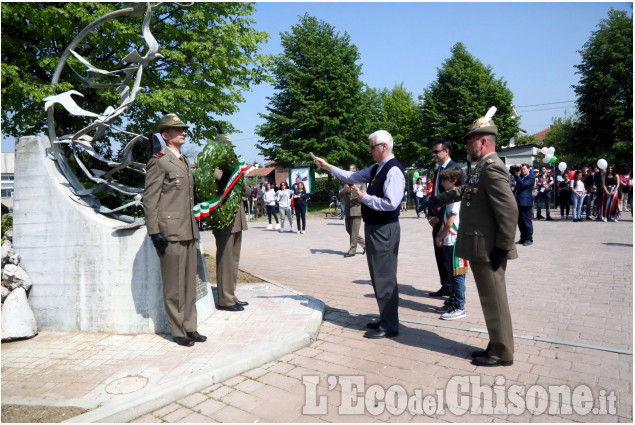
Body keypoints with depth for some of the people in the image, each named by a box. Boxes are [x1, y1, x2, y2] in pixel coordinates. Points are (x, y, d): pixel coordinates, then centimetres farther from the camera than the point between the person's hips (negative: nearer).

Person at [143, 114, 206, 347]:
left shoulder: (185, 161, 18)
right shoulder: (158, 162, -7)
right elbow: (150, 199, -11)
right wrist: (154, 232, -17)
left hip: (189, 232, 8)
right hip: (170, 232, -8)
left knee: (190, 282, 13)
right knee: (174, 285, 2)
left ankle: (190, 328, 23)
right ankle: (178, 331, 14)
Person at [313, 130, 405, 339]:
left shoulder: (393, 170, -17)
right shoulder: (376, 169, 12)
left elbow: (391, 203, -26)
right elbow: (351, 176, 20)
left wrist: (365, 198, -14)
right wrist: (327, 166, 17)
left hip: (384, 230, -10)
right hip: (374, 227, 10)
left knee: (384, 277, -3)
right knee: (379, 276, 17)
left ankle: (389, 326, 8)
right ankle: (386, 319, 30)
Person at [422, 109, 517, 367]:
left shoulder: (492, 169, -18)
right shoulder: (483, 168, 14)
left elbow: (509, 210, -24)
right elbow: (465, 191, 33)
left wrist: (502, 248, -20)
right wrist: (441, 199, 36)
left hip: (488, 250, -10)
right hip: (480, 248, 10)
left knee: (494, 302, 2)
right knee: (491, 300, 17)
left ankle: (502, 354, 16)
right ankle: (497, 347, 29)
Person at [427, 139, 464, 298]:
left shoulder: (454, 169, -11)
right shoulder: (438, 170, 16)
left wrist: (440, 217, -16)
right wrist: (430, 214, 7)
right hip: (437, 219, 8)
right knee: (440, 254, 11)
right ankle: (446, 286, 21)